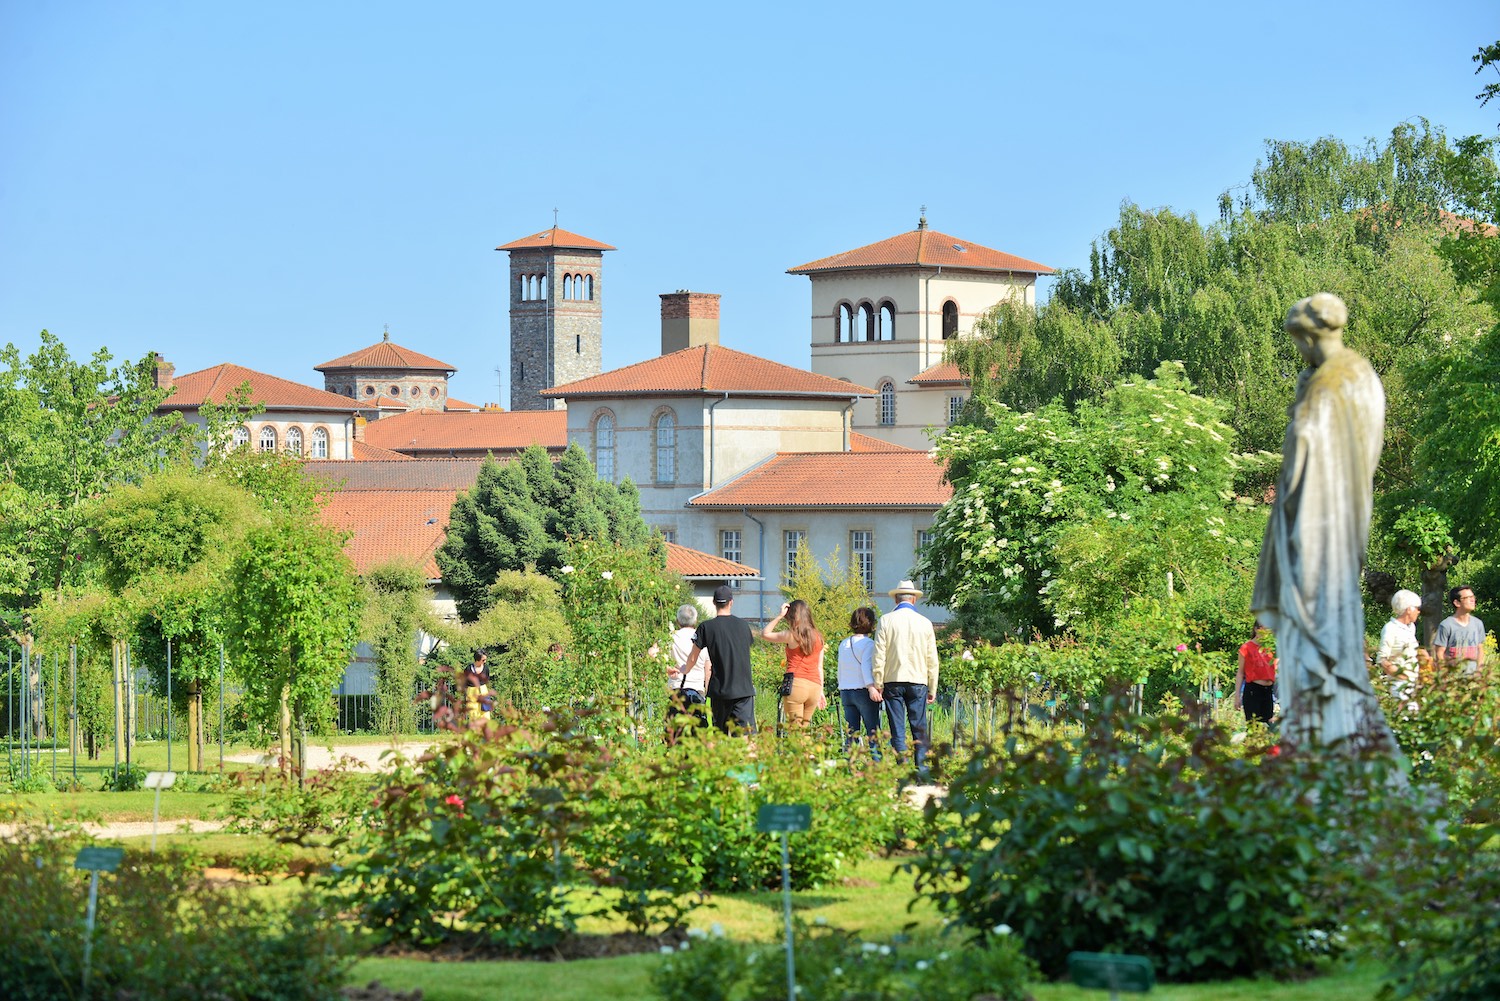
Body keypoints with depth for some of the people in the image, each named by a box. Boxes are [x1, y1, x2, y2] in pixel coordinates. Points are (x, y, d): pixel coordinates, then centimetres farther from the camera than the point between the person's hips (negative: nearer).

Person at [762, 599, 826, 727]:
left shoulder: (792, 636, -3)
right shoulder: (818, 637, 13)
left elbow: (764, 634, 8)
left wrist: (779, 616, 8)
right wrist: (821, 692, 21)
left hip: (796, 683, -5)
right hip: (815, 686, 5)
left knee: (795, 728, -7)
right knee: (804, 729, 9)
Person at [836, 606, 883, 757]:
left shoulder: (843, 645, 12)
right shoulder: (868, 644, -8)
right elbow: (866, 666, -20)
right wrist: (871, 687, -28)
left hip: (846, 692, 6)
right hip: (862, 691, -6)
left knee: (850, 734, 5)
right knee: (874, 733, -3)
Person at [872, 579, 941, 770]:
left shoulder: (886, 621, -1)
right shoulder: (925, 623, 4)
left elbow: (878, 656, -3)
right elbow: (932, 659, 7)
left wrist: (877, 684, 3)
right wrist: (932, 689, 13)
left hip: (893, 681, -1)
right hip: (918, 681, 1)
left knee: (897, 729, 1)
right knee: (919, 728, 3)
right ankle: (921, 766, -3)